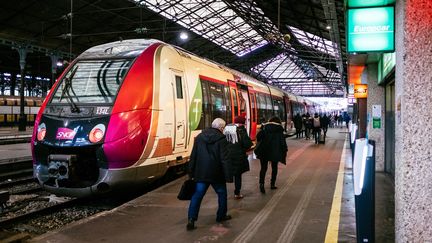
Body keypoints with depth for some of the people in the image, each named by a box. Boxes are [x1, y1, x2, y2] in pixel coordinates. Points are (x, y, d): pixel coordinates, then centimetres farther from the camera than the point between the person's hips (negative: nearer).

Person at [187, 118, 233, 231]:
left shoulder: (199, 137, 5)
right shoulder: (221, 139, -11)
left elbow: (193, 156, 8)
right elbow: (224, 159, -14)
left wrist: (191, 173, 13)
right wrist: (228, 176, -11)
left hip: (201, 173, 4)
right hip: (216, 174, -3)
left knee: (197, 196, 4)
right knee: (222, 193, 18)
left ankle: (191, 219, -7)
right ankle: (221, 216, 28)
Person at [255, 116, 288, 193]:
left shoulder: (264, 127, 6)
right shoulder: (279, 128, 1)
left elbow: (258, 136, -3)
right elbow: (282, 140, -4)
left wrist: (259, 147, 9)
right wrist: (284, 150, 4)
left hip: (264, 151, 1)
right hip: (275, 151, -1)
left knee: (263, 168, 5)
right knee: (274, 168, 15)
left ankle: (261, 183, -15)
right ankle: (272, 184, 19)